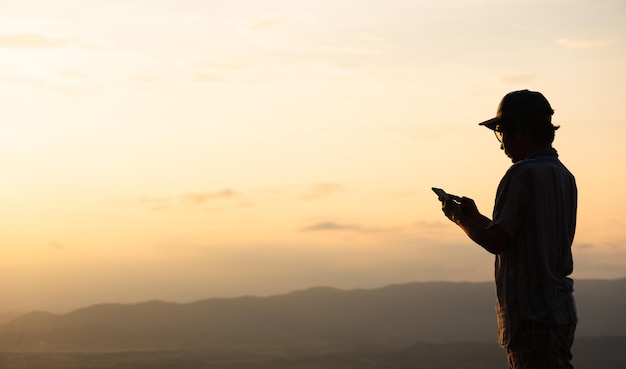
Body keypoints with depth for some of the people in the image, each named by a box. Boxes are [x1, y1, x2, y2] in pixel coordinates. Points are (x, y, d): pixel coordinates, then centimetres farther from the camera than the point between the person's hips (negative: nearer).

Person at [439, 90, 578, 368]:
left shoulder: (523, 174, -14)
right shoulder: (564, 176, 15)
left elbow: (496, 242, -14)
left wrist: (458, 218, 2)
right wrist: (476, 218, 22)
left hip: (531, 314, -9)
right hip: (560, 310, 9)